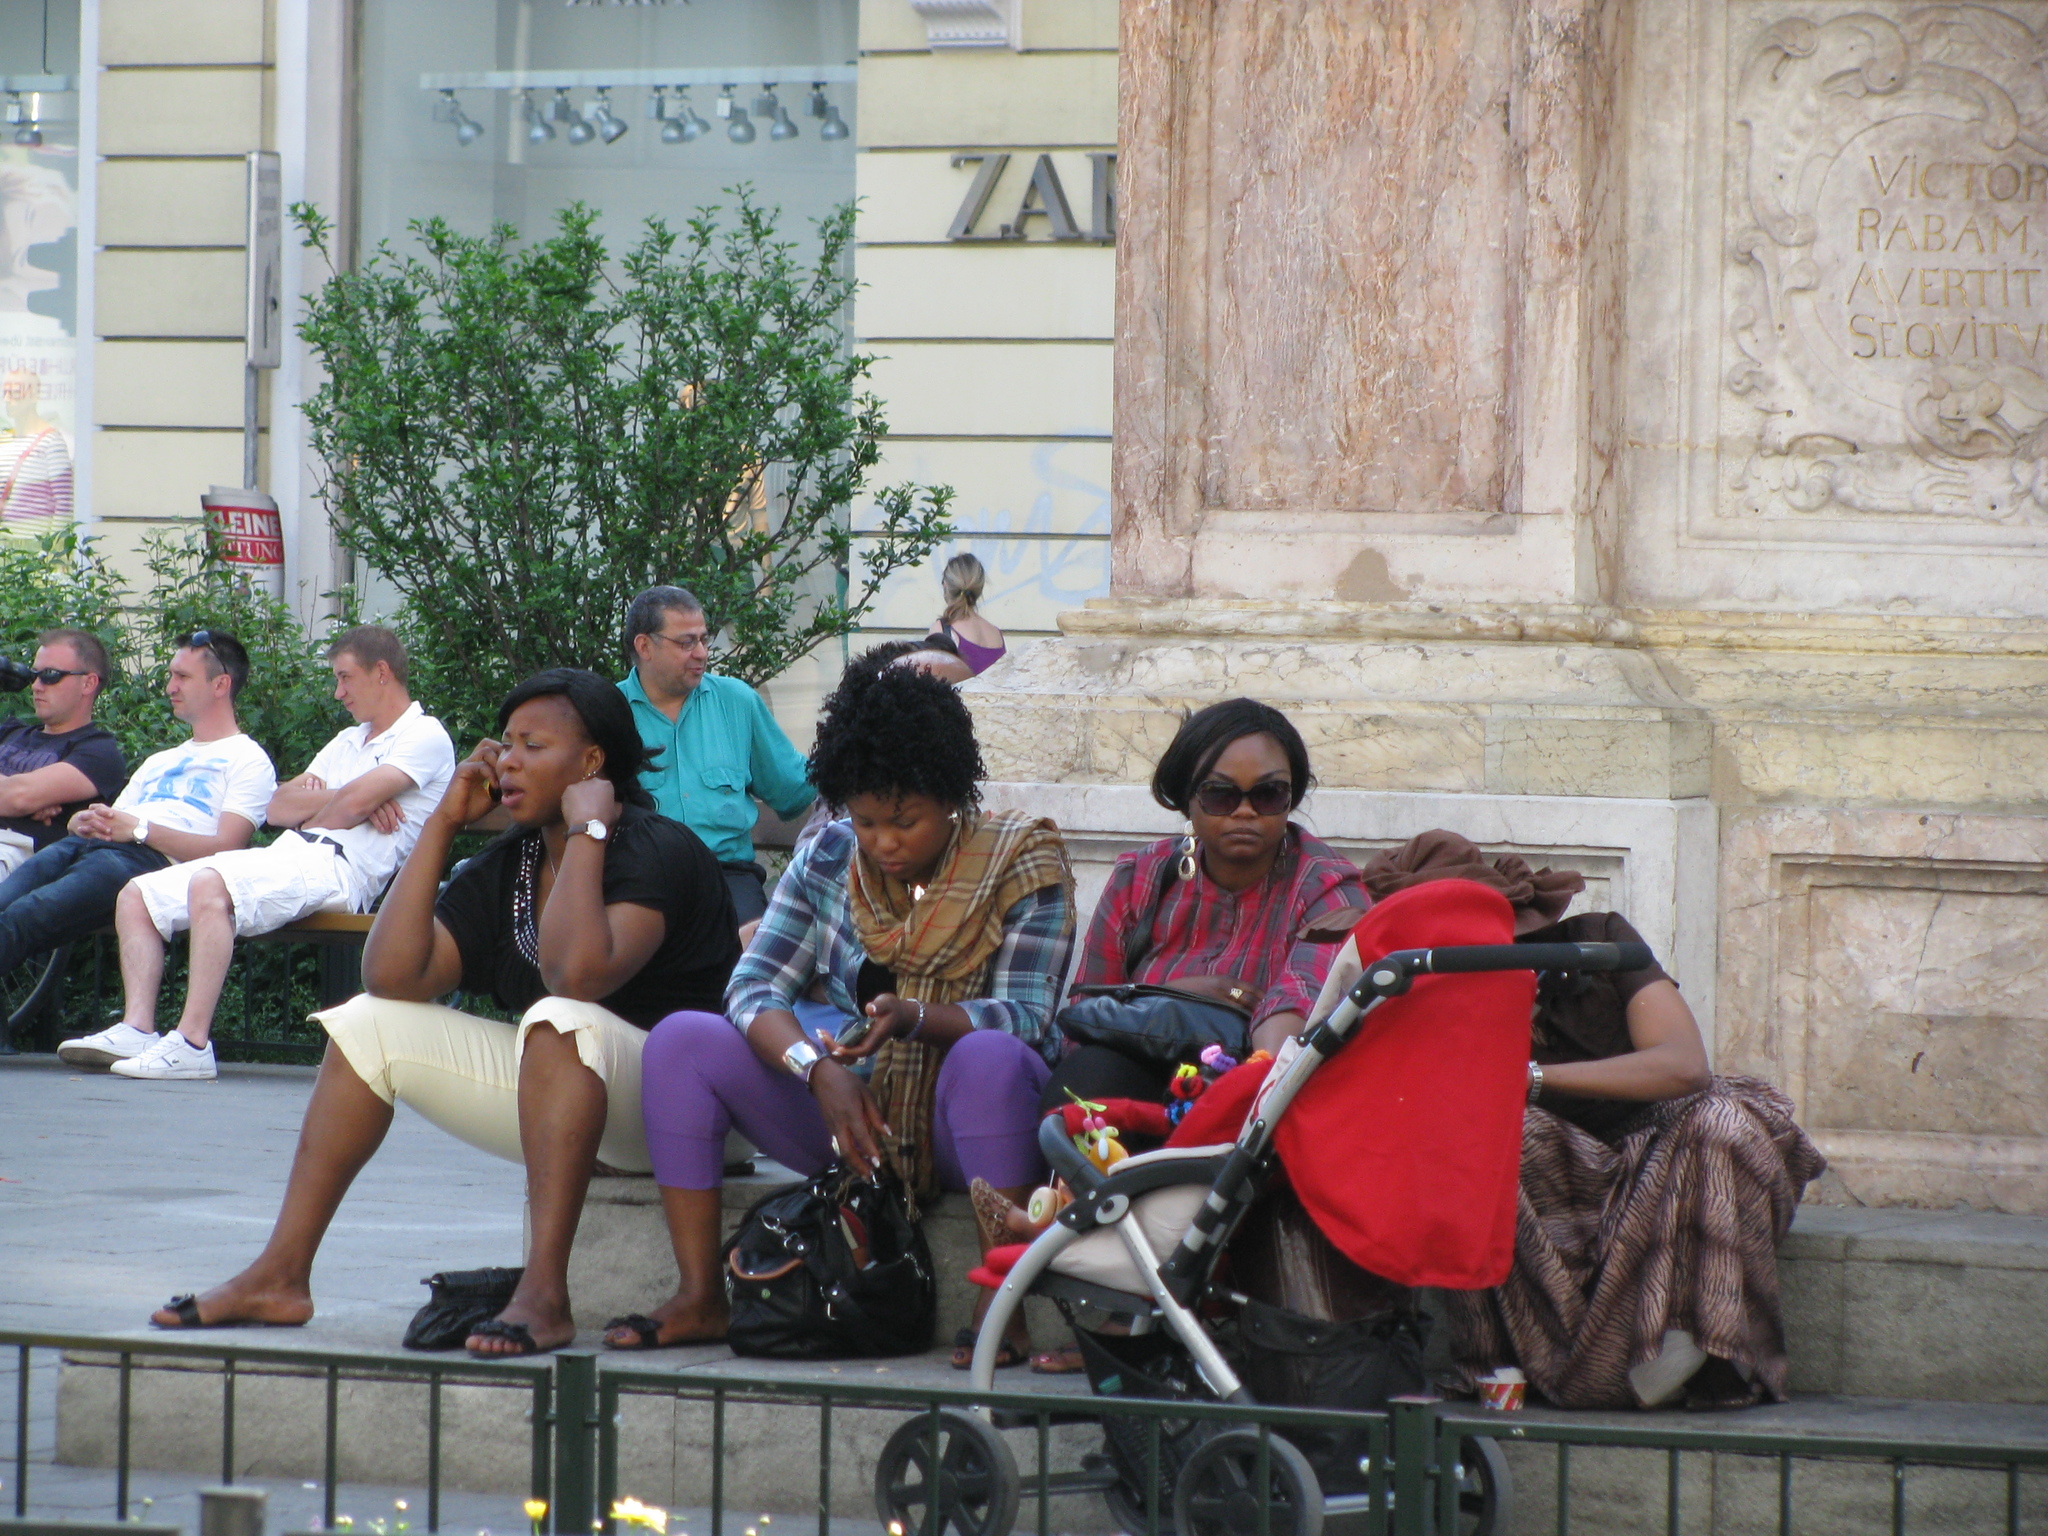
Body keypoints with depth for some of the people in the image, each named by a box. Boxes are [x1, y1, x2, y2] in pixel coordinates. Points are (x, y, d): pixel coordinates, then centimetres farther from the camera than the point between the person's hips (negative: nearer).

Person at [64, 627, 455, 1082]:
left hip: (339, 865, -10)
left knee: (210, 885, -35)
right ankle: (137, 1029, -12)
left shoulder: (424, 736, 1)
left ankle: (192, 1044, -39)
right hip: (286, 856, 10)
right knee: (137, 896, 2)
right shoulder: (348, 742, 30)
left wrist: (311, 813, 7)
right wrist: (339, 799, -1)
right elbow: (277, 808, 18)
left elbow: (353, 804, -13)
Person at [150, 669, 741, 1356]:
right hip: (554, 1093, 8)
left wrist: (586, 831, -23)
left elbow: (578, 975, -33)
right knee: (371, 1023, 1)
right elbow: (393, 975, -6)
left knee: (563, 1021, -37)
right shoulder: (501, 871, 8)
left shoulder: (657, 852, -14)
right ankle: (280, 1277, -7)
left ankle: (544, 1295, -43)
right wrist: (443, 823, -3)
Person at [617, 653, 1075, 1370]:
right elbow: (755, 986, -5)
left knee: (991, 1057, -39)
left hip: (960, 1123, -4)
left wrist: (915, 1018, -36)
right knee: (680, 1040, -14)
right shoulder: (828, 859, 4)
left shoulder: (1019, 862, -6)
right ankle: (700, 1297, -16)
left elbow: (1025, 1013, -16)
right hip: (844, 1104, 4)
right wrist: (818, 1069, -26)